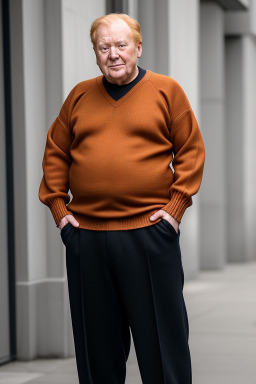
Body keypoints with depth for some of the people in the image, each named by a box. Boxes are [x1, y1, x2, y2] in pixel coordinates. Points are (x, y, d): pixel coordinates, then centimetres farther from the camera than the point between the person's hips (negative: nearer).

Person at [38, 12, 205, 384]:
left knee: (162, 339, 1)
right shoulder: (79, 96, 12)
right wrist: (58, 207, 6)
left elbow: (191, 150, 3)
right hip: (85, 235, 3)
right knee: (97, 343, 9)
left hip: (149, 233, -3)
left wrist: (176, 206, -5)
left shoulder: (166, 91, 4)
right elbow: (55, 154, 16)